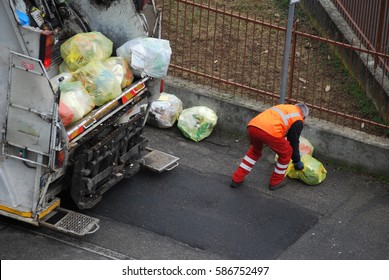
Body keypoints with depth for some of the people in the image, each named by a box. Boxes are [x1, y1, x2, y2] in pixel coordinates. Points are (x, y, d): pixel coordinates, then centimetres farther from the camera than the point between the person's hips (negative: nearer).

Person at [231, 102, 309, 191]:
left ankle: (237, 178, 33)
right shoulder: (298, 120, 18)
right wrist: (297, 161, 35)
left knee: (255, 151, 35)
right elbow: (294, 142, 20)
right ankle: (276, 181, 31)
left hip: (252, 125, 7)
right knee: (286, 153, 21)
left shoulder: (284, 107, 37)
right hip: (269, 131, -6)